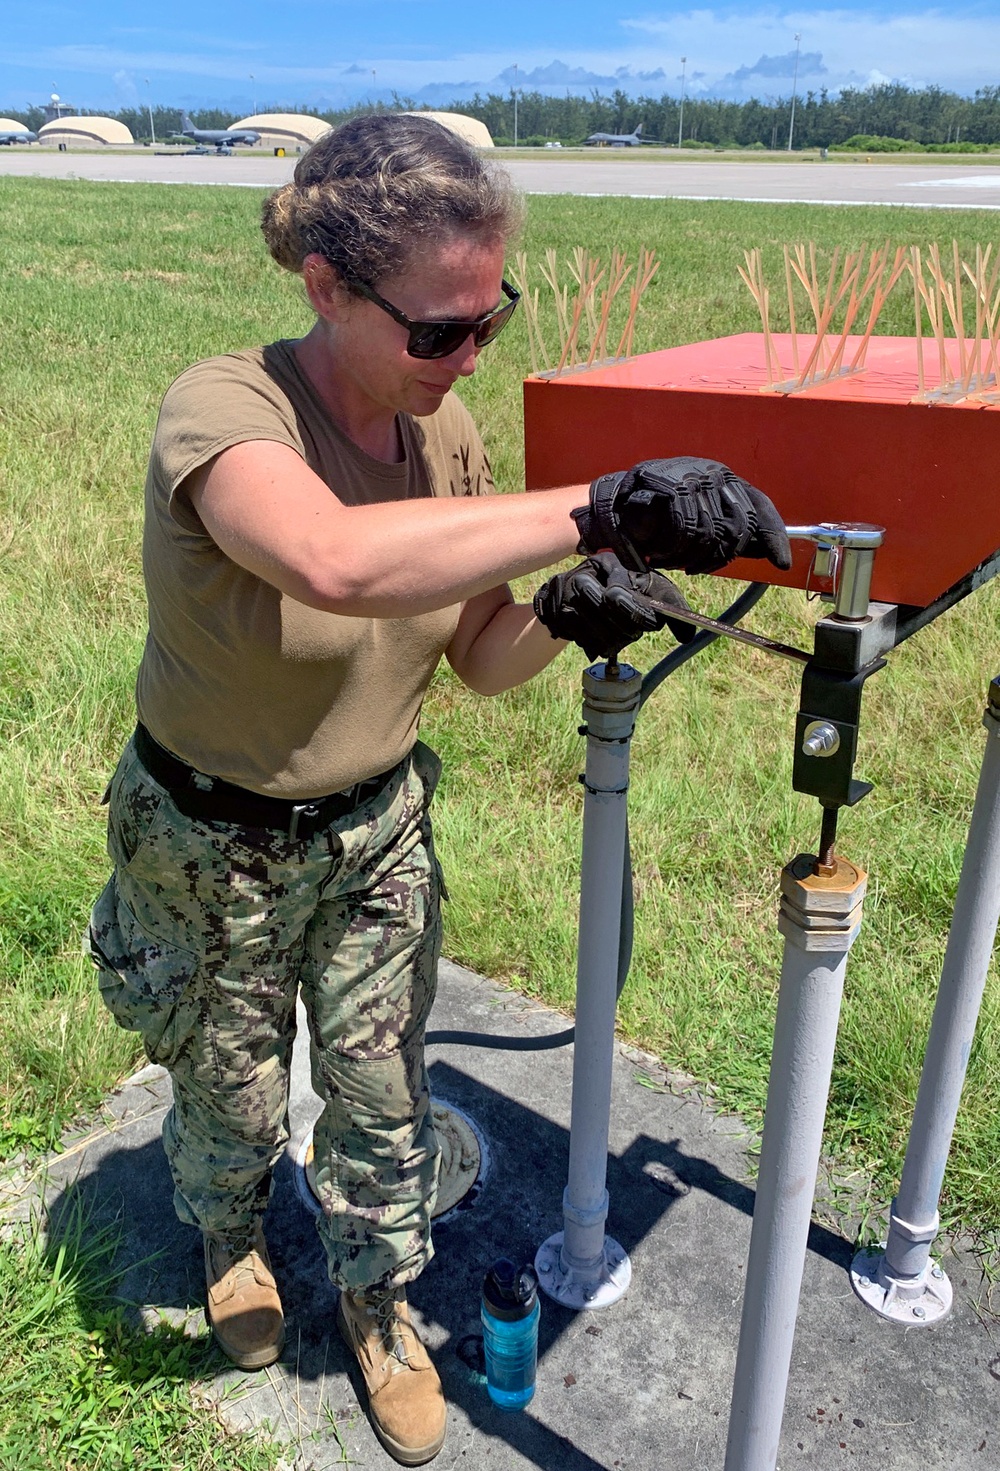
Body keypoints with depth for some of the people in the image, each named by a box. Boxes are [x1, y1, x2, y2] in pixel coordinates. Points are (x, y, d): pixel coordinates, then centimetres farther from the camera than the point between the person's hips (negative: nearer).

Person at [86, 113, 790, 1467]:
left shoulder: (446, 428, -10)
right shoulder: (222, 412, -28)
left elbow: (480, 658, -5)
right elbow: (339, 563, -52)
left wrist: (565, 611, -26)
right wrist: (602, 510, -53)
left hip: (379, 828, 4)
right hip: (214, 847, -3)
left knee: (382, 1098, 17)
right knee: (233, 1093, 20)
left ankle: (381, 1306, 47)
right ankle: (230, 1240, 57)